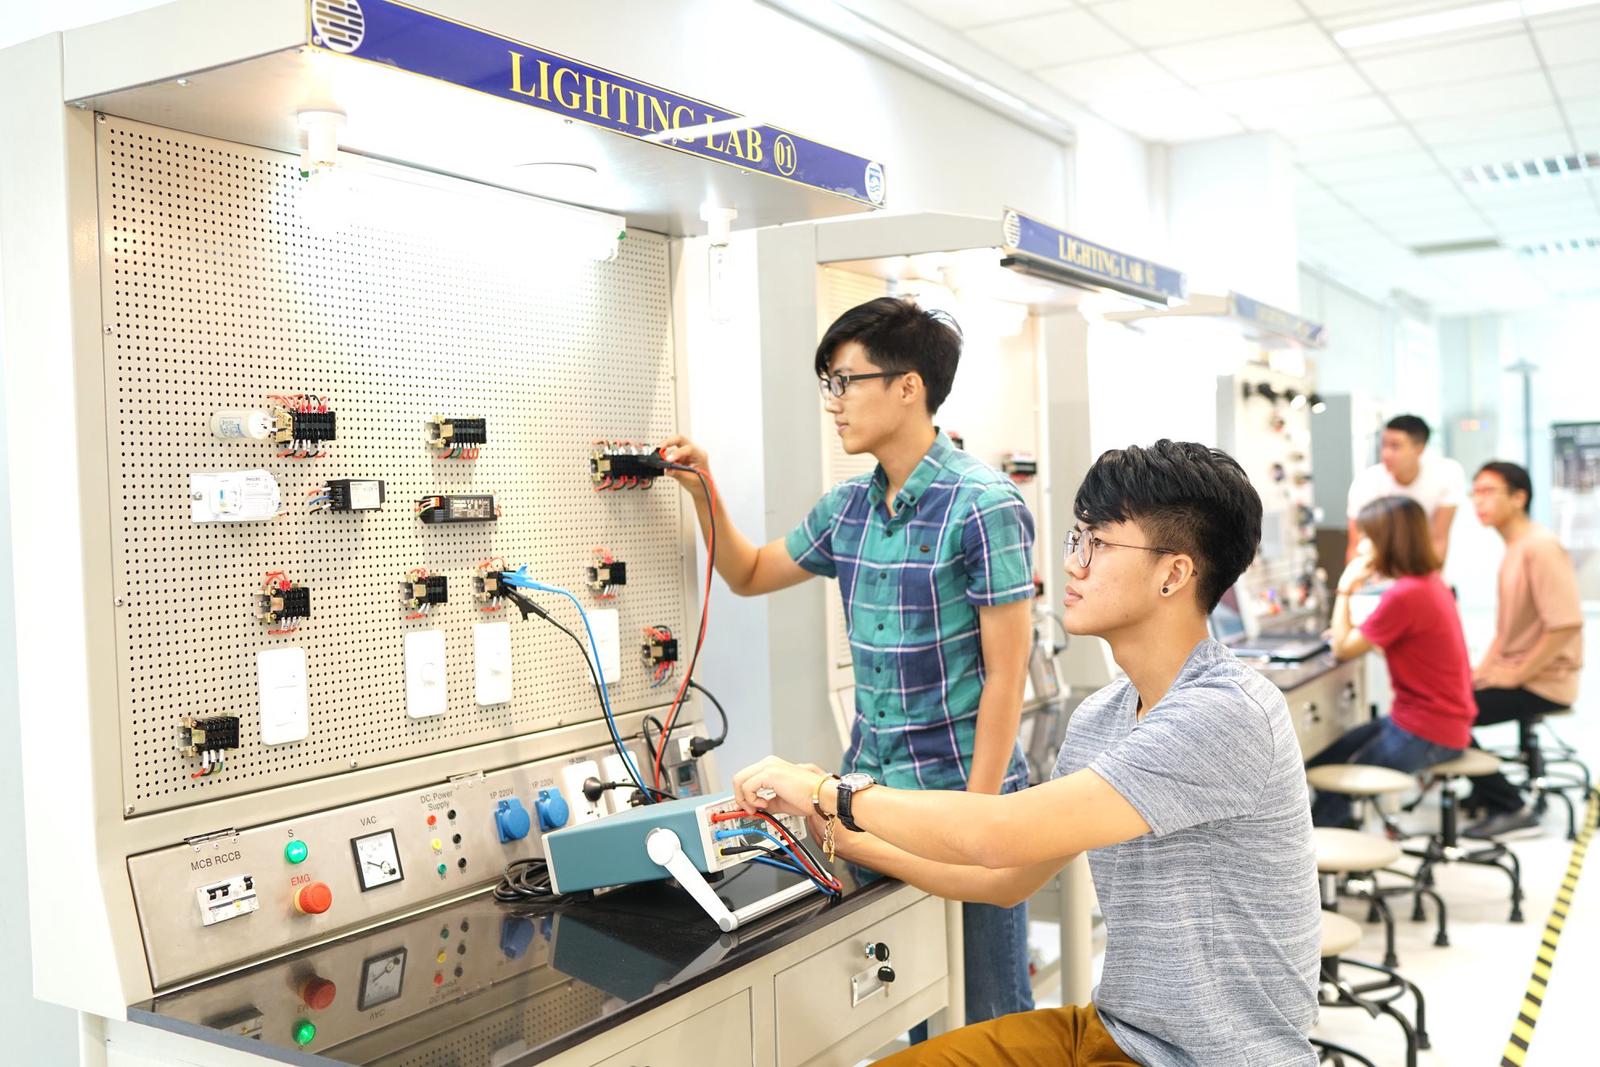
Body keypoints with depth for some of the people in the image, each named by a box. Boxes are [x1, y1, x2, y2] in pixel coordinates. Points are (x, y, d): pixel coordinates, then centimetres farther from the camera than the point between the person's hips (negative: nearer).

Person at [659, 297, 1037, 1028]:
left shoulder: (983, 506, -15)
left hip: (962, 794, -6)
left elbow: (1005, 673, -14)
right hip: (870, 791, 6)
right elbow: (748, 576, 21)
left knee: (985, 1015, 7)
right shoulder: (848, 508, 6)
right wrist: (703, 492, 5)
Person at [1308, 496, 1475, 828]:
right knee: (1320, 763, 11)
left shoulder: (1404, 594, -24)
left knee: (1334, 786, -2)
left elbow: (1343, 649, -15)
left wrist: (1345, 589, -7)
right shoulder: (1431, 581, 6)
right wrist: (1353, 633, 4)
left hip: (1426, 735, -9)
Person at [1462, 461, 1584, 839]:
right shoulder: (1513, 548, 12)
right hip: (1514, 673, 10)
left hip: (1542, 684, -10)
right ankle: (1486, 791, 18)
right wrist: (1483, 670, 6)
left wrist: (1515, 675, -21)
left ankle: (1510, 806, -5)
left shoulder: (1540, 547, -19)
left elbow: (1566, 625, -27)